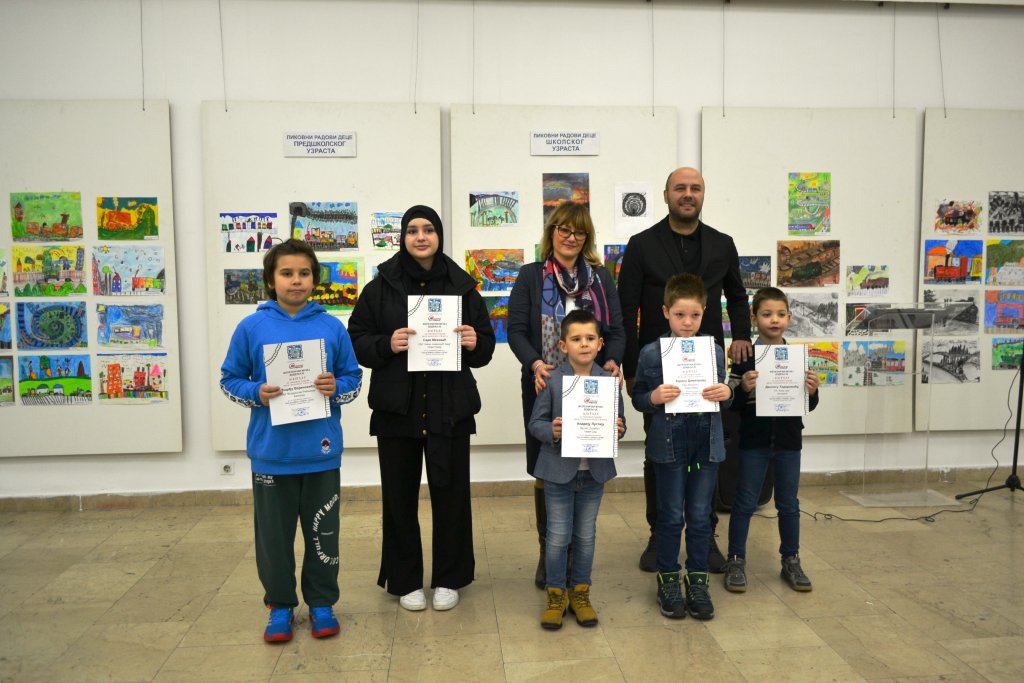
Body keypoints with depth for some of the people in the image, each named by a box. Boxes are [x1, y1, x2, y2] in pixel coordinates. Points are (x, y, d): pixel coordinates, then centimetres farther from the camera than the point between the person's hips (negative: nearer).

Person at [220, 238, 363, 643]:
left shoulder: (332, 327, -1)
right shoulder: (251, 328, -2)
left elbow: (354, 379, 5)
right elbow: (230, 380, 4)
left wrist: (336, 388, -16)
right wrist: (256, 393, -14)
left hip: (321, 452, 0)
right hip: (271, 453, 0)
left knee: (323, 532, 11)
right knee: (274, 534, 12)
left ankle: (322, 603, 30)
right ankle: (280, 606, 31)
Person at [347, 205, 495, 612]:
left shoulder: (462, 286, 6)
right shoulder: (381, 286, 2)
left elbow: (486, 345, 9)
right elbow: (357, 340, 1)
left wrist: (475, 343, -13)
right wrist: (387, 345, -18)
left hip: (450, 407, 1)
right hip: (396, 407, 0)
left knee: (451, 492, 8)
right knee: (399, 495, 7)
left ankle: (448, 578, 25)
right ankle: (405, 580, 24)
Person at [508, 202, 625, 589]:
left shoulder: (601, 278, 11)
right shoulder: (531, 276, 4)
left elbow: (616, 330, 8)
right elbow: (516, 329, -3)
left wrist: (612, 361, -12)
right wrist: (535, 364, -20)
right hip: (545, 387, -1)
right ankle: (548, 553, 22)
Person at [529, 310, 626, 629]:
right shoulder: (552, 381, -7)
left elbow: (619, 422, 6)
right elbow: (536, 423, -4)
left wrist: (617, 429, -16)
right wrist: (552, 431, -24)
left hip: (595, 470, 2)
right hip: (559, 469, -2)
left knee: (586, 535, 14)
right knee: (558, 536, 5)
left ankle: (580, 593, 30)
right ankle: (556, 594, 23)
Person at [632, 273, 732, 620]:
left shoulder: (715, 352, 3)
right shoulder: (651, 353, -6)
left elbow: (722, 399, 11)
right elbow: (637, 399, -1)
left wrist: (726, 394, -11)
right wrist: (654, 397, -21)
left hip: (707, 445, 3)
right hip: (670, 444, -2)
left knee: (700, 516, 11)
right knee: (671, 516, 8)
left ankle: (698, 582, 26)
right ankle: (668, 581, 24)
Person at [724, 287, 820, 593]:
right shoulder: (746, 357, -7)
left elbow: (808, 405, 6)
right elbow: (732, 403, -8)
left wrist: (812, 391, -14)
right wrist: (744, 388, -27)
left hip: (788, 442, 3)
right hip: (753, 442, -3)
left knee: (788, 503, 15)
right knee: (745, 503, 6)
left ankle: (791, 560, 30)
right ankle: (736, 561, 19)